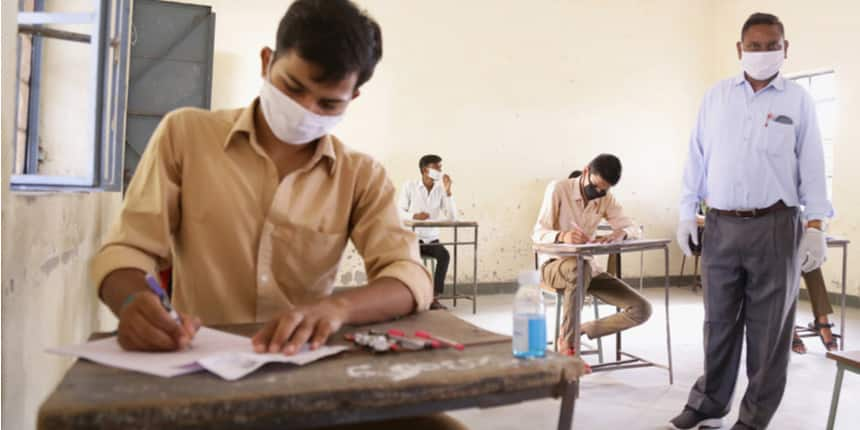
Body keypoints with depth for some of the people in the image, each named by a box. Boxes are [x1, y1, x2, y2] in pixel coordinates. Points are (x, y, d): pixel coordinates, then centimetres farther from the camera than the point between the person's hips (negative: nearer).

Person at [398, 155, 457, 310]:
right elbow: (399, 212, -3)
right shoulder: (409, 186, -4)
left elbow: (452, 217, -6)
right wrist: (413, 216, -23)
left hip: (432, 239, 2)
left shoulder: (441, 189, 2)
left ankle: (434, 298, -21)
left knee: (445, 255, -27)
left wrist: (448, 191, -13)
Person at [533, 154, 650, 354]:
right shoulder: (559, 189, -11)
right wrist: (563, 236, -39)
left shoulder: (607, 199, 4)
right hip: (553, 264, -5)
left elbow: (634, 230, 1)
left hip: (587, 266, 5)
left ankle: (582, 331, 4)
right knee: (580, 268, -43)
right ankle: (567, 341, -23)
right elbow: (538, 234, -16)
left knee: (641, 310, -11)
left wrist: (620, 233, -24)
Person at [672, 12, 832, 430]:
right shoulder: (716, 96, 8)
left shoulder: (798, 100, 3)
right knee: (719, 322, 11)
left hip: (775, 227, -2)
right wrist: (687, 213, 5)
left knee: (768, 328, 5)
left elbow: (812, 166, 1)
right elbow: (697, 158, 9)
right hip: (720, 226, 2)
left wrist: (815, 226, -6)